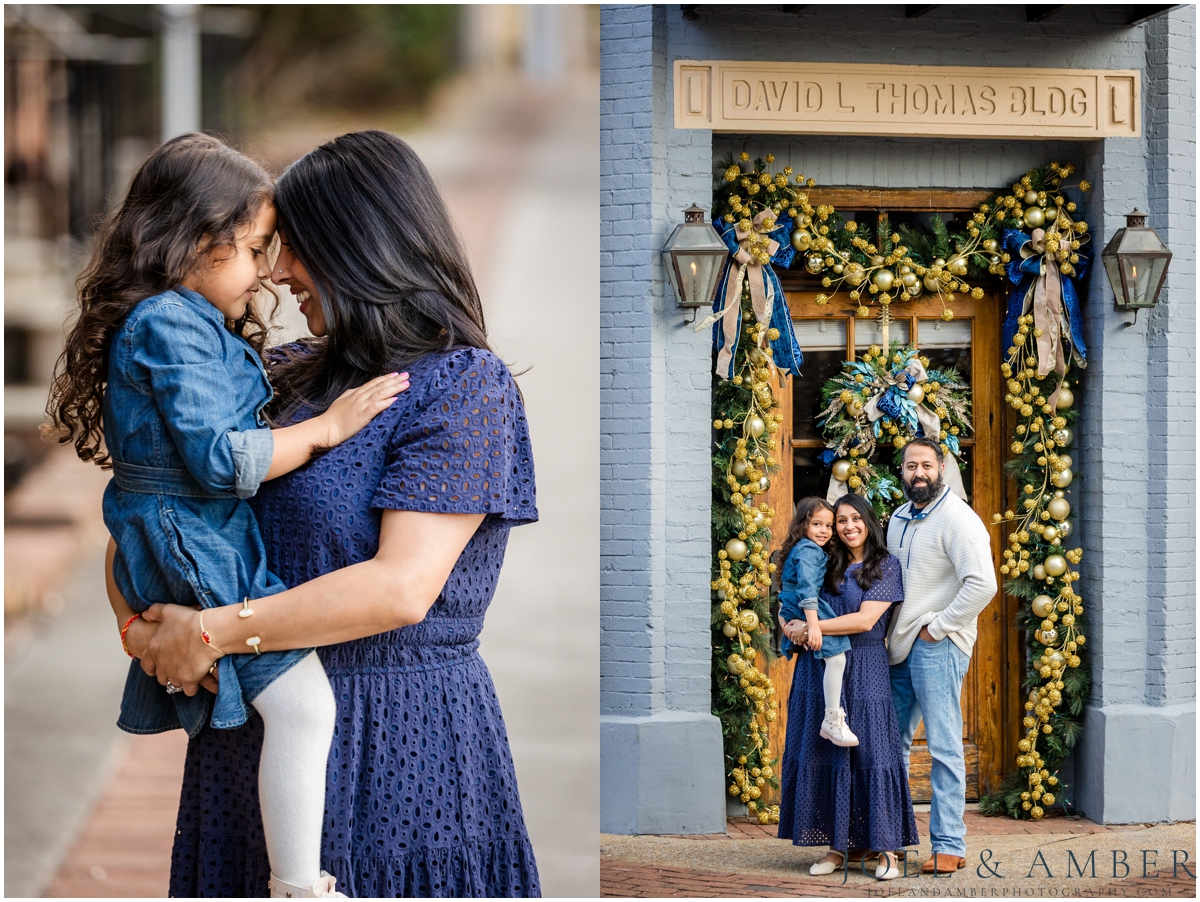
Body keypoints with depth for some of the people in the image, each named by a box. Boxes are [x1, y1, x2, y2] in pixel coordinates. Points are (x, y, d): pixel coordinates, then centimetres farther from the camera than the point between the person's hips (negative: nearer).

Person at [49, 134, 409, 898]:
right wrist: (326, 427, -19)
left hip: (216, 542, 11)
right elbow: (218, 459, -25)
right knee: (303, 703, -19)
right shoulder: (168, 327, -18)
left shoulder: (194, 323, 14)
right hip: (194, 553, -11)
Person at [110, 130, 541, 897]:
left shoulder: (464, 386, -10)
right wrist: (139, 625, -3)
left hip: (398, 734, -6)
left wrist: (211, 633, -16)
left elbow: (401, 588, -20)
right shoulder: (295, 375, 10)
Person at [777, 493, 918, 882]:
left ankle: (886, 850, -4)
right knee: (823, 755, 2)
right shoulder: (825, 566, 13)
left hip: (863, 670, -4)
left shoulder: (885, 566, 0)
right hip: (820, 670, 5)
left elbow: (865, 620, -10)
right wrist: (793, 627, -4)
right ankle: (837, 847, 8)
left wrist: (812, 628, -10)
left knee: (871, 755, -7)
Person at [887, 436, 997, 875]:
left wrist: (937, 627, -17)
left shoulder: (956, 519, -13)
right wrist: (892, 631, 16)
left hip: (937, 646, -9)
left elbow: (982, 584, -23)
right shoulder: (899, 518, 14)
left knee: (943, 748, -7)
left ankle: (949, 846, -5)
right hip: (900, 645, 9)